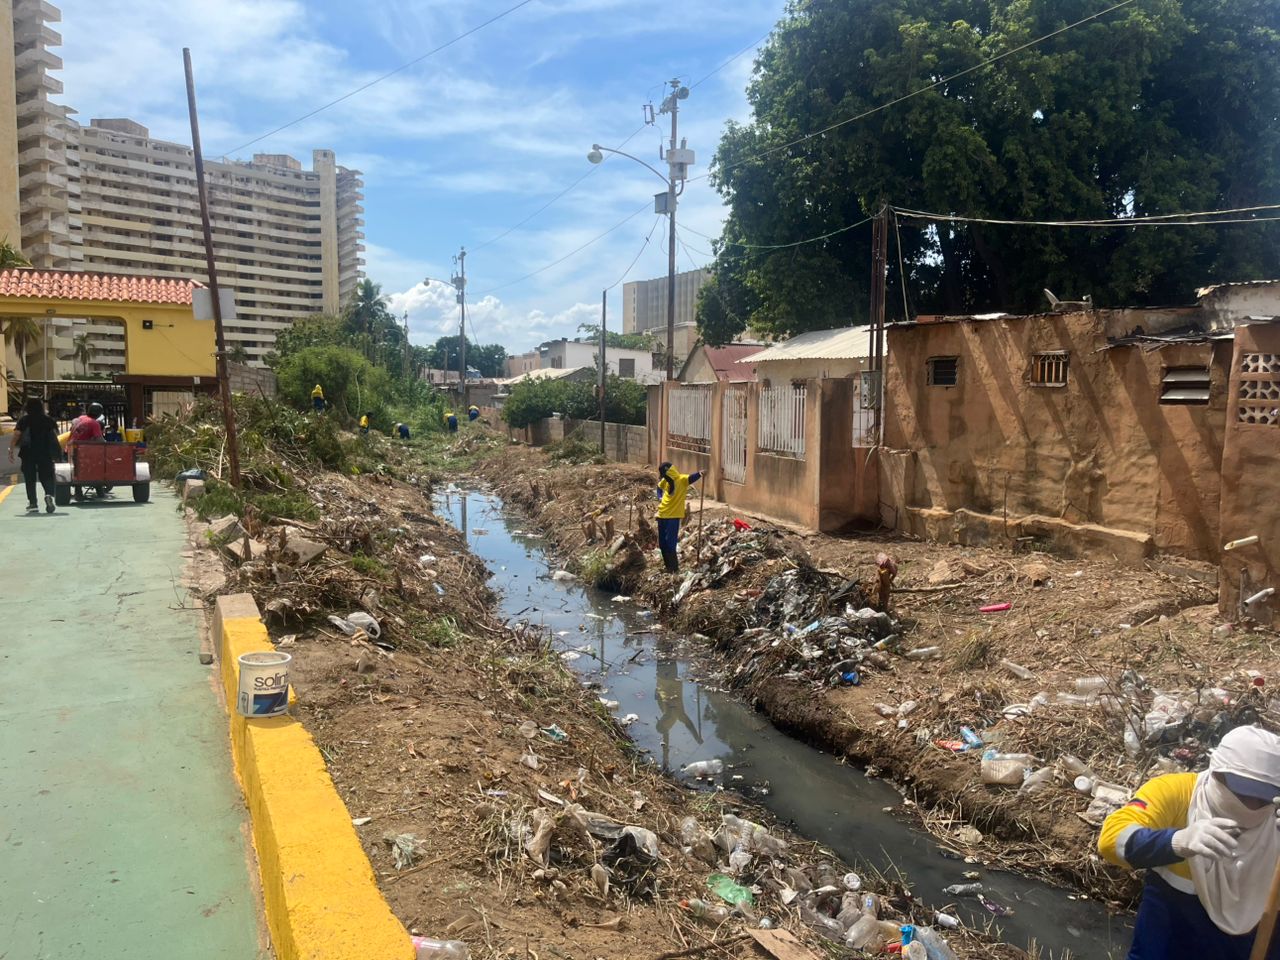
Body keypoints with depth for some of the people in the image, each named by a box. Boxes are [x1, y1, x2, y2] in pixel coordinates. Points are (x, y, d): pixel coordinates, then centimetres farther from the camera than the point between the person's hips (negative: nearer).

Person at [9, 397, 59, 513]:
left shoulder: (24, 420, -2)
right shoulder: (49, 419, 3)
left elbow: (16, 435, -9)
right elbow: (56, 433, -1)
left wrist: (12, 447, -2)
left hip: (28, 453, -1)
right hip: (45, 453, 1)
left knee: (30, 478, 7)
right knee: (46, 476, 4)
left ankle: (33, 503, 6)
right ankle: (49, 494, -23)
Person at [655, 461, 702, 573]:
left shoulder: (681, 479, -11)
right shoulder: (665, 480, 9)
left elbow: (691, 478, -30)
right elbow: (659, 487, 27)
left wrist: (700, 474, -49)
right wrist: (660, 498, 10)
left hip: (674, 516, -7)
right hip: (662, 515, 7)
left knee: (670, 543, -8)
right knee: (662, 543, 12)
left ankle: (675, 569, 3)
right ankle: (668, 566, 26)